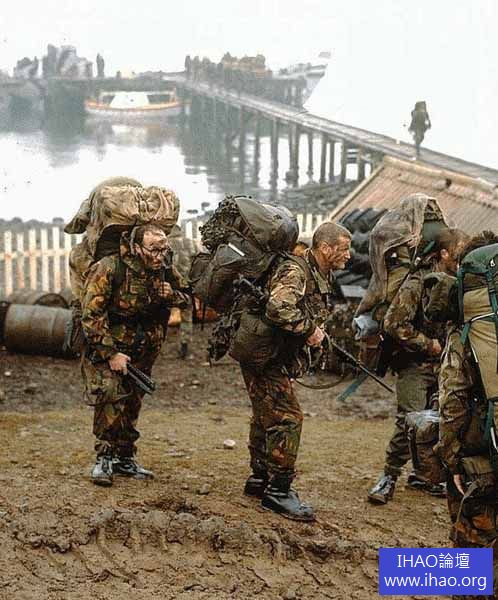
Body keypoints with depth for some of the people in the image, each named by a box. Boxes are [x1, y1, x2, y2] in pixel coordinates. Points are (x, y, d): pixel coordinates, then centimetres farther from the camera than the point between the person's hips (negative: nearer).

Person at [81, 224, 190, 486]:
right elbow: (91, 315, -21)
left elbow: (186, 299, 12)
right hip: (106, 349, -5)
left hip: (141, 353, 5)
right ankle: (104, 458, -7)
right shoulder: (108, 269, -21)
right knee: (110, 399, -19)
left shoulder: (165, 272, -3)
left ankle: (124, 458, 25)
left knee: (131, 405, 12)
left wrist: (172, 295, -12)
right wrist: (110, 353, -22)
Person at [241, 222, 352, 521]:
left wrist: (317, 333, 7)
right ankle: (278, 490, -6)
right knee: (287, 418, -12)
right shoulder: (295, 272, -22)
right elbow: (278, 308, -39)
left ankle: (260, 478, 32)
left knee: (267, 417, 19)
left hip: (278, 358, 10)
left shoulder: (323, 277, 9)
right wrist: (309, 330, -27)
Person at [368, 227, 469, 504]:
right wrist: (427, 344, -14)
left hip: (445, 365, 6)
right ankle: (390, 476, 0)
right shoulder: (418, 283, -16)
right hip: (416, 364, -6)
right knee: (409, 421, -13)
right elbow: (394, 324, -20)